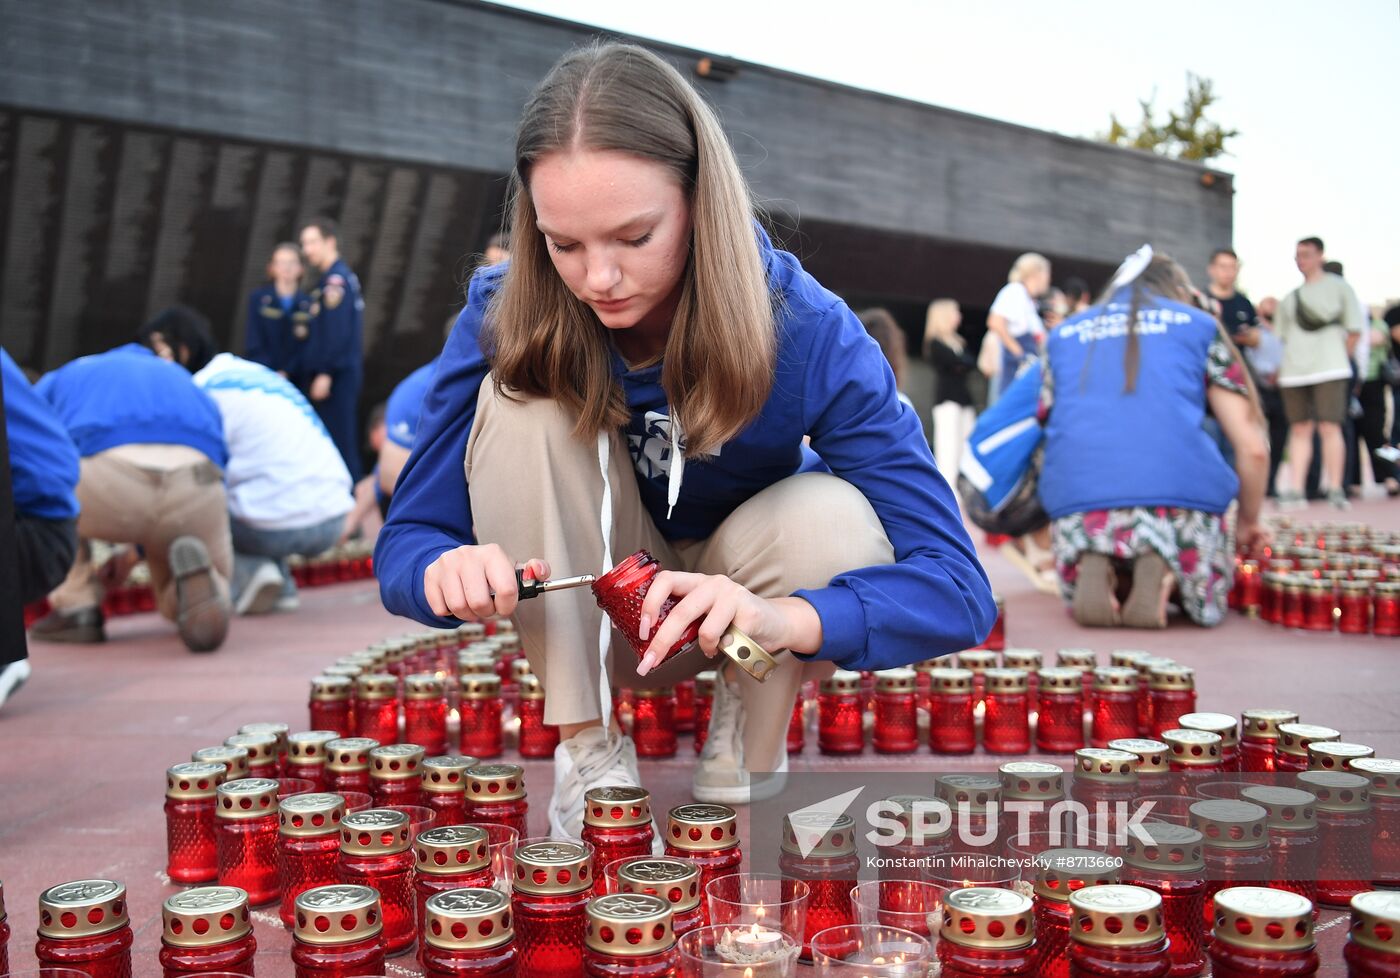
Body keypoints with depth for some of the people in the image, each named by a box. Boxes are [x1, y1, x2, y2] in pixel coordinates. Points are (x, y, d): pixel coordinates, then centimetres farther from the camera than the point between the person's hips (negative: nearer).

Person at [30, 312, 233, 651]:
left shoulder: (57, 379, 35)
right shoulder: (182, 380, 40)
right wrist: (135, 552, 56)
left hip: (107, 480, -2)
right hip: (197, 488, 2)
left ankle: (77, 606, 18)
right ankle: (194, 570, -7)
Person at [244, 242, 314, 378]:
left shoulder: (308, 303, 3)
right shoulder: (257, 298, 4)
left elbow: (307, 347, 1)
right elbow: (253, 343, 0)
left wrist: (286, 373, -11)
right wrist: (270, 375, -11)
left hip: (294, 377, 0)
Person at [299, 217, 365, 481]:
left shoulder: (336, 280, -12)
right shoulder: (333, 278, 17)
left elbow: (337, 332, -20)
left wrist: (326, 373, -19)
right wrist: (312, 369, 16)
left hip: (337, 376, -10)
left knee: (339, 438, -7)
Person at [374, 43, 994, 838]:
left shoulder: (808, 333, -28)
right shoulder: (505, 318, -23)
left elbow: (958, 588, -31)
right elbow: (407, 538, -17)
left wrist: (778, 616, -51)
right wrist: (447, 568, -43)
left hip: (722, 604, 0)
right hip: (578, 614, 1)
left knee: (832, 519, -33)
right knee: (525, 400, -27)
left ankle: (741, 773, -5)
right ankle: (590, 752, -15)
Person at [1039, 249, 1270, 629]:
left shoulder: (1063, 335, 26)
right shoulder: (1199, 326, 19)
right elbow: (1252, 448, 14)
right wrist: (1248, 522, 30)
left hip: (1075, 497, 2)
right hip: (1180, 495, -2)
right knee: (1206, 604, 26)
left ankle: (1092, 569, -4)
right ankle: (1164, 574, -7)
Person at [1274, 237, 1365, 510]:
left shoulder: (1338, 286, 7)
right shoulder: (1290, 297, 19)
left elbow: (1355, 329, 6)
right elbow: (1280, 337, 21)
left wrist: (1340, 357, 2)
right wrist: (1278, 369, 10)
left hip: (1329, 369, -4)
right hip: (1294, 372, 4)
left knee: (1329, 427, -12)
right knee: (1300, 429, 3)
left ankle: (1335, 490, -8)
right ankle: (1295, 490, 1)